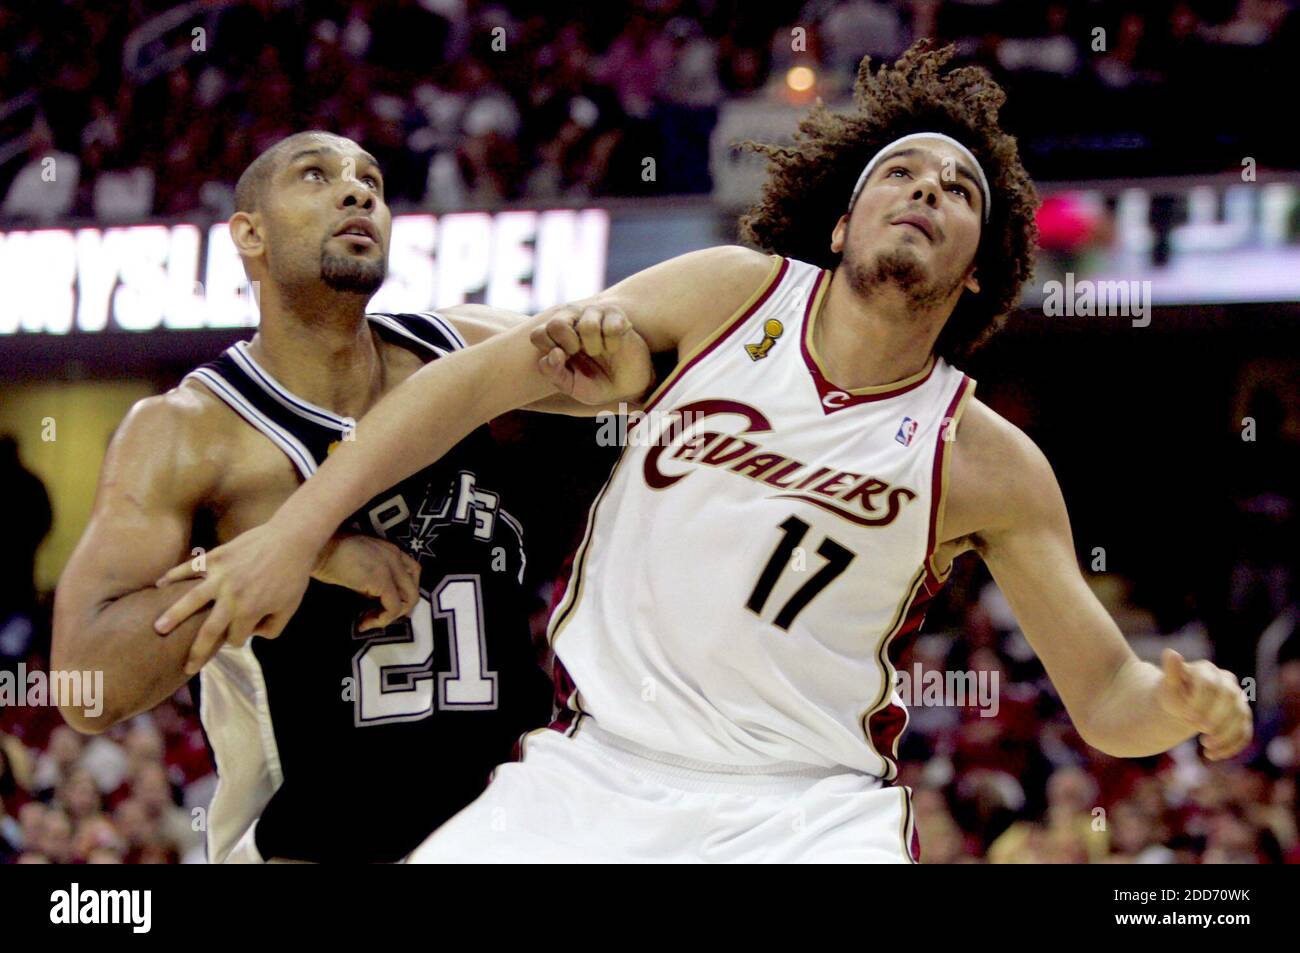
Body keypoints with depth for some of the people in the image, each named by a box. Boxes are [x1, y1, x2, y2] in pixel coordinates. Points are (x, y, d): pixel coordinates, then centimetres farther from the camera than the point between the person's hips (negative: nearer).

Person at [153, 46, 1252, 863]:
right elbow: (481, 376, 1)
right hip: (594, 770, 1)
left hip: (808, 805, -1)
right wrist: (299, 527, -6)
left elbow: (1105, 693, 1)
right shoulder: (736, 294, -1)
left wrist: (1180, 704, -24)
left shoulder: (992, 467, -3)